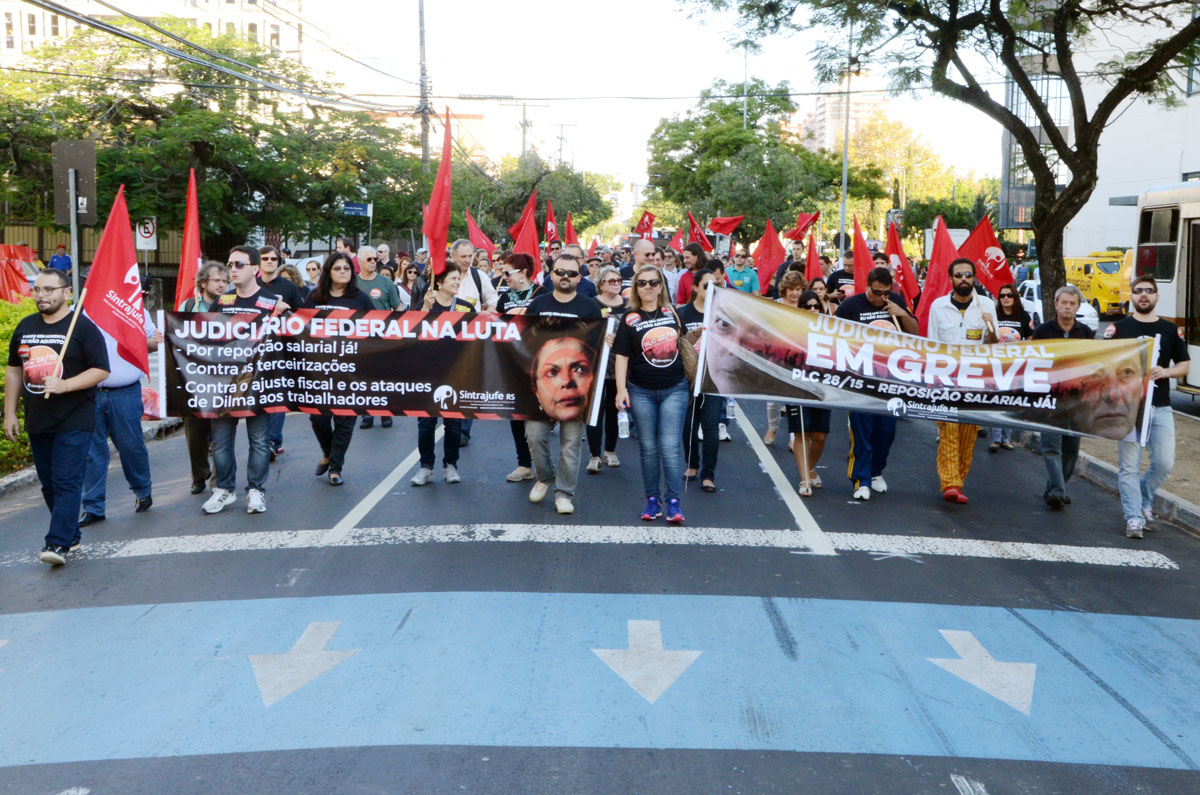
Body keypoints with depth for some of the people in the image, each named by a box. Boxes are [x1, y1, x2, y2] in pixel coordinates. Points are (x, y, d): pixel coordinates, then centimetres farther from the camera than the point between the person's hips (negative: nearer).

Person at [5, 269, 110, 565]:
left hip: (74, 421, -6)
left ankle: (57, 543, -10)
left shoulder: (82, 327, -7)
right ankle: (71, 535, 25)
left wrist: (64, 385, -23)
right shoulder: (25, 327, 12)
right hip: (37, 421, 7)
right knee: (48, 483, 12)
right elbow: (14, 370, 18)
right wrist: (9, 413, 14)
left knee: (67, 482, -9)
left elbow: (101, 370, -10)